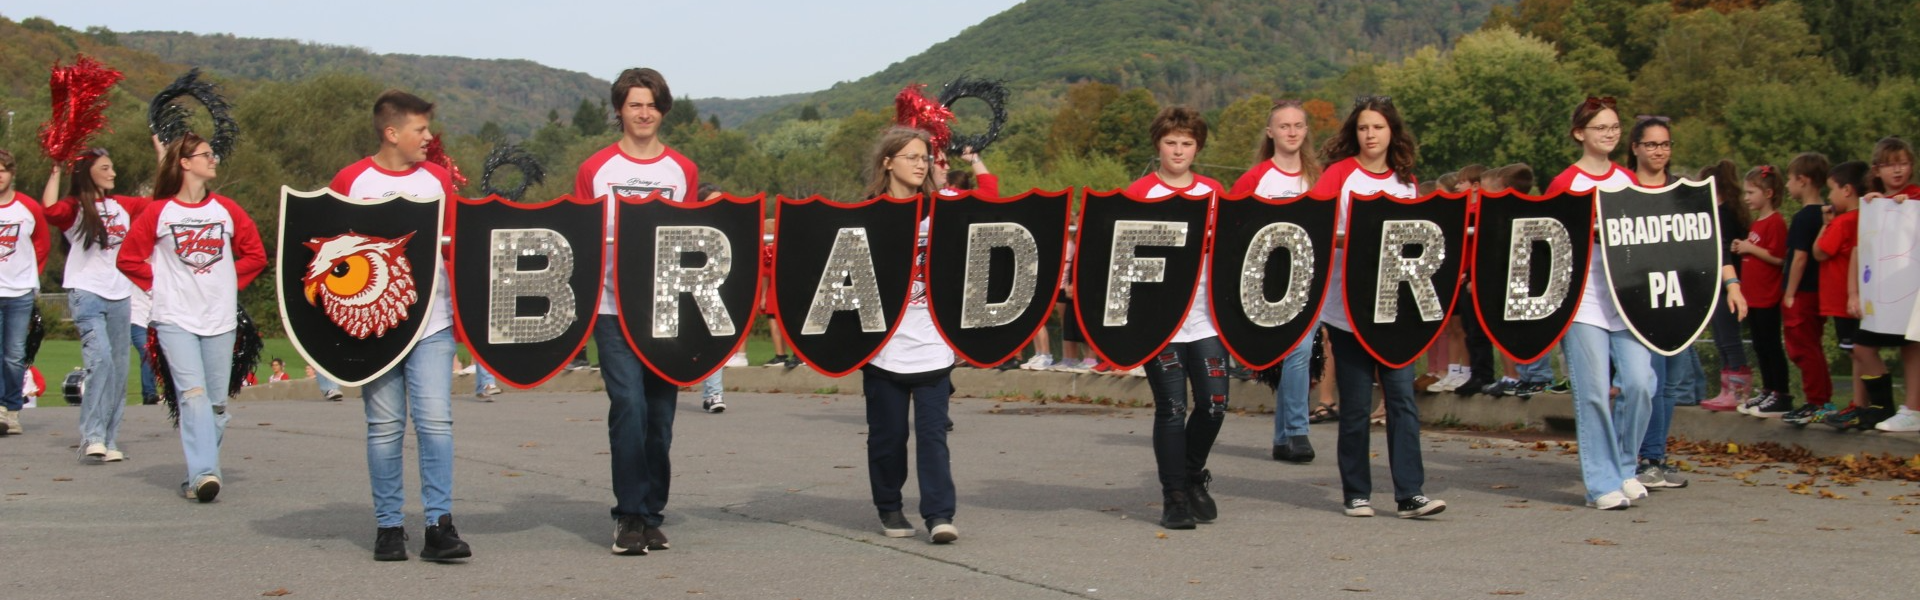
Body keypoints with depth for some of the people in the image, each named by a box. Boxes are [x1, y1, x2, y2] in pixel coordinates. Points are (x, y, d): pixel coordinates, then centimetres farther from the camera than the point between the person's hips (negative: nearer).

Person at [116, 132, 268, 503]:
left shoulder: (227, 210, 8)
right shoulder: (158, 212, 0)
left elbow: (255, 254, 16)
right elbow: (128, 259, 6)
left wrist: (231, 282, 7)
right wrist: (158, 286, 2)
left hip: (220, 319, 3)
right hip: (176, 319, -3)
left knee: (217, 402, 3)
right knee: (193, 394, -17)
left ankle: (200, 474, 14)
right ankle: (204, 473, -24)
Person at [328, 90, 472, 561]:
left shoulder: (438, 179, 8)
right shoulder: (350, 181, 2)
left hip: (432, 323, 1)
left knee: (435, 421, -7)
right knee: (385, 427, 4)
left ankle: (439, 526, -6)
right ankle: (389, 526, 11)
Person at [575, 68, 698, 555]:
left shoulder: (684, 171, 11)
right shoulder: (595, 169, 5)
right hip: (613, 308, -2)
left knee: (660, 414, 5)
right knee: (629, 406, -13)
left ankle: (652, 515, 14)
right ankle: (630, 515, -5)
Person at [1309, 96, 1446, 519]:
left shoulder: (1406, 181, 12)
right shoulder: (1340, 172, 1)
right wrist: (1346, 238, -24)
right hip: (1348, 307, -3)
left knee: (1402, 397, -6)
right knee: (1355, 404, 2)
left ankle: (1410, 493, -6)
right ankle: (1355, 493, 13)